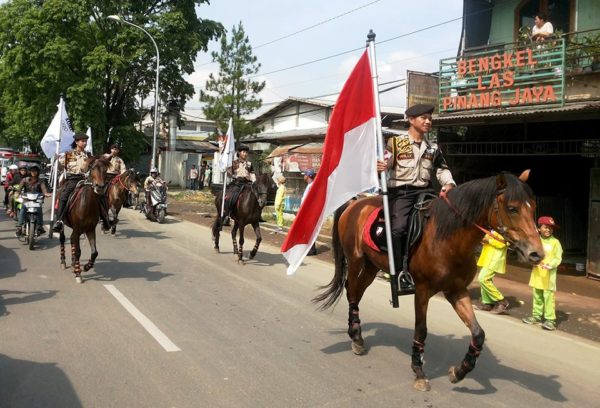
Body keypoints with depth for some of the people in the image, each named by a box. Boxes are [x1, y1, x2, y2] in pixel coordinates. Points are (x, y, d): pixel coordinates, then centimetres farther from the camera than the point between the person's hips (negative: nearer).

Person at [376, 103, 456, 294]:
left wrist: (449, 183, -2)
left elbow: (442, 169, 19)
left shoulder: (433, 148, 17)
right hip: (400, 192, -5)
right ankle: (401, 273, -16)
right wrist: (379, 167, -30)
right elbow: (384, 163, -5)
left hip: (424, 192, 5)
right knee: (399, 227, -24)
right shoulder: (395, 142, 4)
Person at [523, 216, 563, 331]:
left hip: (549, 274, -5)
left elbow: (558, 258, -10)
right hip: (537, 273, 5)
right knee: (537, 296, 15)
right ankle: (536, 315, 26)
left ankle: (550, 320, 0)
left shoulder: (555, 242, -7)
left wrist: (549, 265, -26)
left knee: (548, 297, -5)